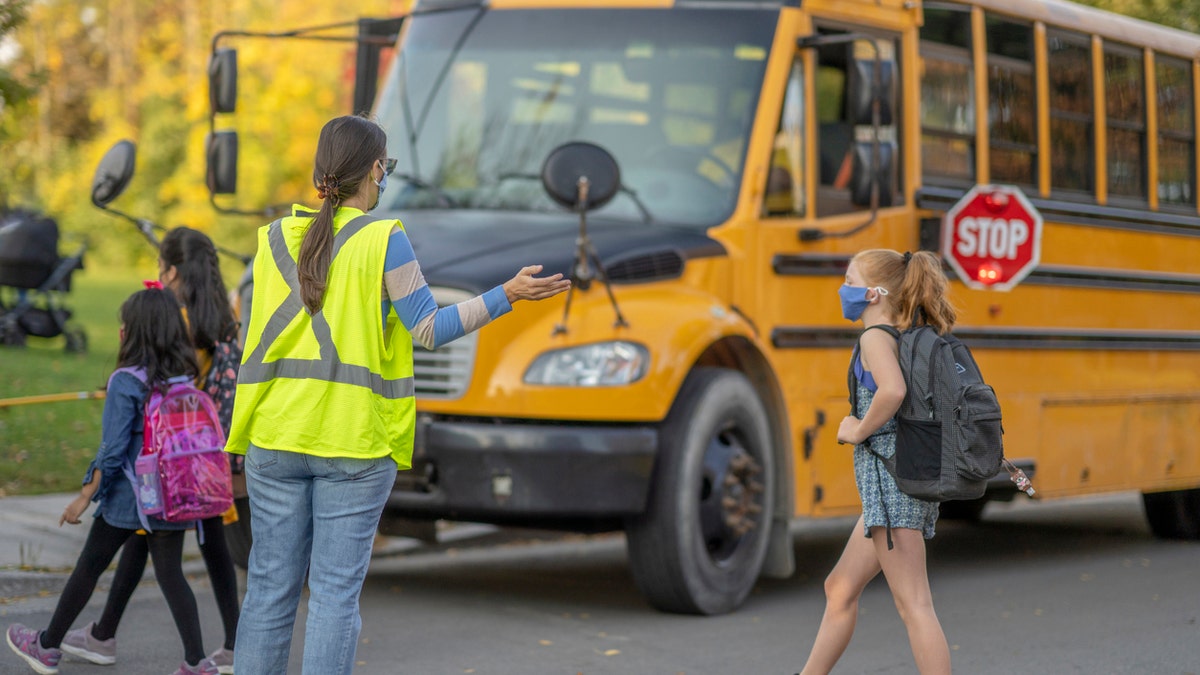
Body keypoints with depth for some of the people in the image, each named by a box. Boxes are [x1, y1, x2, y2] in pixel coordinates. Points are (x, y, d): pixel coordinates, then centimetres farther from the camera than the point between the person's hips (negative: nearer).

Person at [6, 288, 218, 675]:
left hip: (127, 498, -4)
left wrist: (85, 496, -8)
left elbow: (113, 450, -16)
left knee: (89, 567, 11)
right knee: (171, 574, 8)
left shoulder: (126, 382, -15)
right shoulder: (184, 378, 0)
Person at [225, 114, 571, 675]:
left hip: (276, 437, 4)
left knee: (270, 586, 9)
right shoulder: (383, 240, -7)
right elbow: (429, 329, -5)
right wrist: (507, 296, 1)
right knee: (336, 591, 1)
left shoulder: (275, 238, 6)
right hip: (354, 440, -4)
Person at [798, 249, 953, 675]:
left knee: (913, 605, -9)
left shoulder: (875, 337, -11)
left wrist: (860, 430, -16)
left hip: (890, 479, -10)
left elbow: (893, 389, -31)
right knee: (840, 589, 19)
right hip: (916, 477, 10)